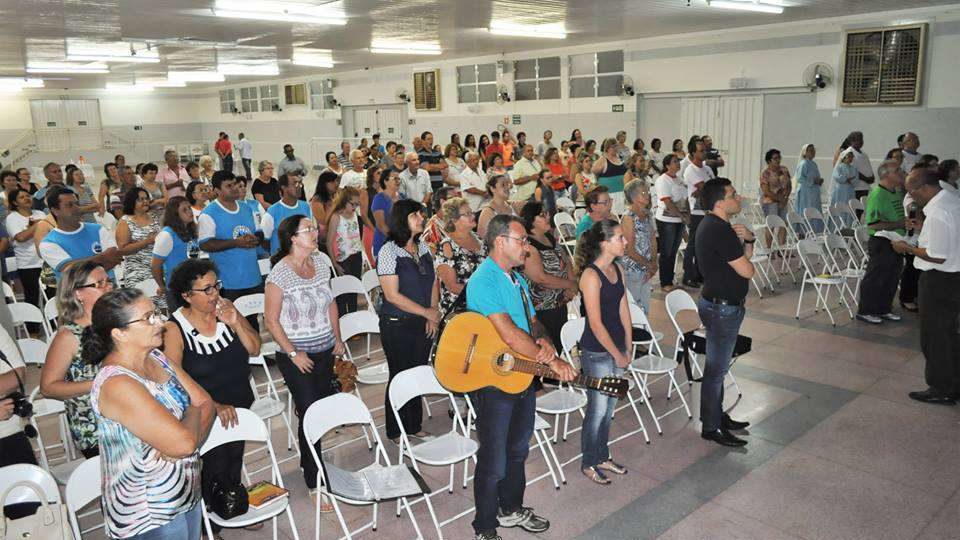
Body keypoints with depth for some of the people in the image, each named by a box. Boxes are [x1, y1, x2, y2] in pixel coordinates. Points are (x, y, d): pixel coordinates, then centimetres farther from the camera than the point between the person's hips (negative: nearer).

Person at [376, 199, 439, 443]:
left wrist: (434, 315, -1)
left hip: (422, 324, 6)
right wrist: (426, 312, -13)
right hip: (397, 325, -6)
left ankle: (415, 427, 30)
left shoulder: (423, 248, 7)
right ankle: (397, 432, 22)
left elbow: (433, 282, 14)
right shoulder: (388, 251, -14)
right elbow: (392, 295, -18)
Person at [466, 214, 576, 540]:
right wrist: (554, 362, -24)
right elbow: (510, 335, -28)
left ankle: (511, 511, 42)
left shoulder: (517, 280, 10)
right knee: (494, 462, 4)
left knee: (518, 451, 23)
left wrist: (545, 341, -11)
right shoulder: (483, 281, -21)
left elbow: (533, 321, 13)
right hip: (492, 382, -9)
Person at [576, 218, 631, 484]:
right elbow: (596, 324, -19)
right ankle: (588, 464, 22)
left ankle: (602, 457, 33)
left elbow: (623, 310, 9)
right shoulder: (590, 275, -20)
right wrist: (617, 354, -11)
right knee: (598, 409, 5)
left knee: (609, 407, 17)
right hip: (596, 352, -7)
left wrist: (627, 348, 7)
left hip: (616, 348, 7)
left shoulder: (617, 269, 5)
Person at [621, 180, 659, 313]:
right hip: (632, 270, -8)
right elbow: (630, 250, -18)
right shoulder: (628, 218, -18)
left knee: (645, 308, 17)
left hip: (646, 271, 8)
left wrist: (653, 263, -2)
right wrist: (648, 265, -10)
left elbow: (653, 241, 11)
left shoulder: (647, 215, 7)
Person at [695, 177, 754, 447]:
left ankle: (717, 415, 33)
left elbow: (745, 256, 14)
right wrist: (744, 256, 0)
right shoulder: (720, 231, -24)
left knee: (718, 366, 20)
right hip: (723, 308, -10)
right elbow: (748, 271, -21)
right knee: (716, 368, 1)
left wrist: (748, 239, -5)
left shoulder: (712, 224, 9)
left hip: (719, 304, 10)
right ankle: (711, 427, 12)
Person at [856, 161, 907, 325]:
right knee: (874, 278, 1)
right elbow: (873, 224, -25)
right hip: (881, 243, -9)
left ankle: (884, 309, 29)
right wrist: (899, 224, -24)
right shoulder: (877, 194, -18)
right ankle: (865, 311, 12)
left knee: (892, 278, 16)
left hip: (895, 242, 9)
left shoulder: (897, 192, 10)